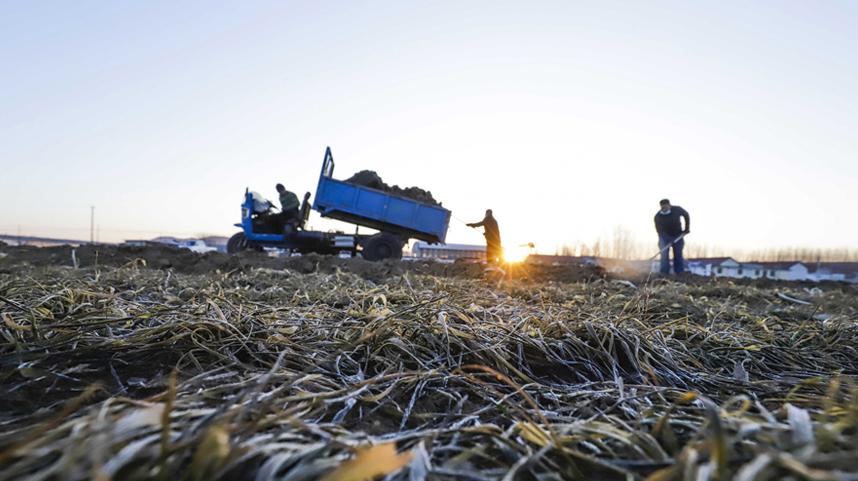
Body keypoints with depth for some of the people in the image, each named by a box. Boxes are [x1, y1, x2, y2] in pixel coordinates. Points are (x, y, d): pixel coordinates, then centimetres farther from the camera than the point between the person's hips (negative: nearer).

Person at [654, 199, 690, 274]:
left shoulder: (677, 209, -17)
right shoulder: (657, 216, -19)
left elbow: (686, 215, 3)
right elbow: (659, 230, -16)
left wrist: (687, 228, -1)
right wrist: (669, 240, -24)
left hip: (677, 235, 1)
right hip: (664, 236, -1)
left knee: (678, 254, 5)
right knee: (664, 254, -11)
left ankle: (679, 273, 16)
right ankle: (665, 273, -5)